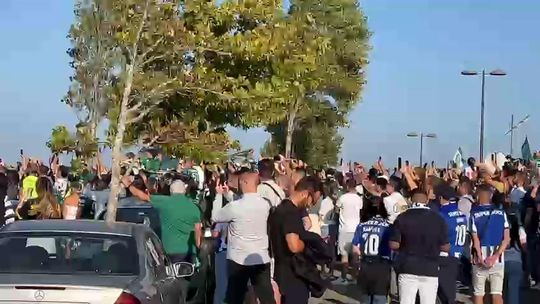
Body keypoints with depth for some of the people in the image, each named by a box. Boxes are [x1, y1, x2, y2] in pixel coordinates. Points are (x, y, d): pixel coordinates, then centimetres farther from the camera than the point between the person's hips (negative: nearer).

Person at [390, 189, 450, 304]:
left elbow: (394, 245, -6)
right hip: (430, 270, 1)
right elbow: (446, 247, -1)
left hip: (407, 269, 0)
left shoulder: (402, 217, -5)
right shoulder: (438, 218, -3)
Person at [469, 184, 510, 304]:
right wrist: (496, 255, -9)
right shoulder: (501, 212, 2)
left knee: (478, 293, 9)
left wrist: (480, 257, -9)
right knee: (497, 293, 2)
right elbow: (507, 239, -4)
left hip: (481, 258, -2)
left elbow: (475, 239, -10)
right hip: (498, 258, 2)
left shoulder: (474, 214, -6)